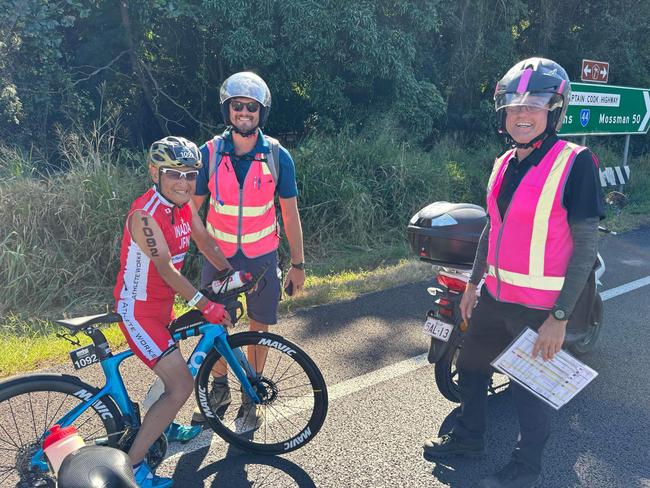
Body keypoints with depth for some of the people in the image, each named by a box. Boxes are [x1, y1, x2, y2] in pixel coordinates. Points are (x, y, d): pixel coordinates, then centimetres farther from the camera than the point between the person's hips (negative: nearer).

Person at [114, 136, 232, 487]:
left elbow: (204, 240, 8)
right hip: (138, 310, -9)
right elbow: (165, 267, -32)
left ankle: (162, 426, 53)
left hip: (161, 304, 9)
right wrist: (205, 305, -37)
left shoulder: (183, 203, -1)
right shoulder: (145, 214, -26)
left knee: (174, 371, 28)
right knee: (182, 385, -12)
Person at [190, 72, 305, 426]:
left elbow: (290, 213, -2)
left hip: (262, 257, 0)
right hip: (218, 254, 1)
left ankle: (250, 395, 32)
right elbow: (191, 208, -2)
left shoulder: (277, 156, -8)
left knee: (259, 328, 10)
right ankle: (219, 388, 35)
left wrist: (298, 264, 0)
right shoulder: (209, 153, -7)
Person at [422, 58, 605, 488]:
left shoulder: (575, 162, -15)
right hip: (495, 296, 7)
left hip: (541, 306, -7)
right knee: (471, 365, 19)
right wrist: (473, 283, 16)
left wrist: (560, 315, -17)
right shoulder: (504, 164, 6)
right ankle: (469, 438, 43)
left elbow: (586, 245, -15)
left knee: (531, 389, 10)